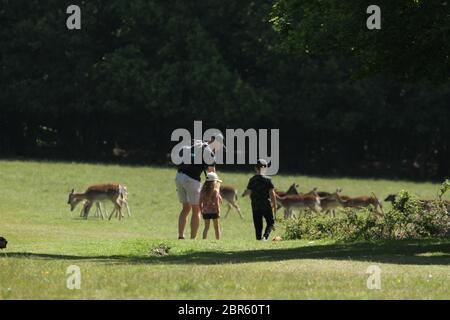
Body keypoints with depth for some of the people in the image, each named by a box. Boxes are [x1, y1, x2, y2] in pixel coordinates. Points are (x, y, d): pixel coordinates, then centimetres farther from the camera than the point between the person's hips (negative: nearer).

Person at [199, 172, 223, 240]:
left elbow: (201, 202, 4)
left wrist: (201, 211, 14)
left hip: (205, 211, 3)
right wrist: (218, 211, -9)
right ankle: (218, 240, 17)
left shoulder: (203, 190, 2)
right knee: (217, 227, 11)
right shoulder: (215, 191, -11)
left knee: (206, 227, 4)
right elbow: (216, 202, -14)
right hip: (214, 211, -3)